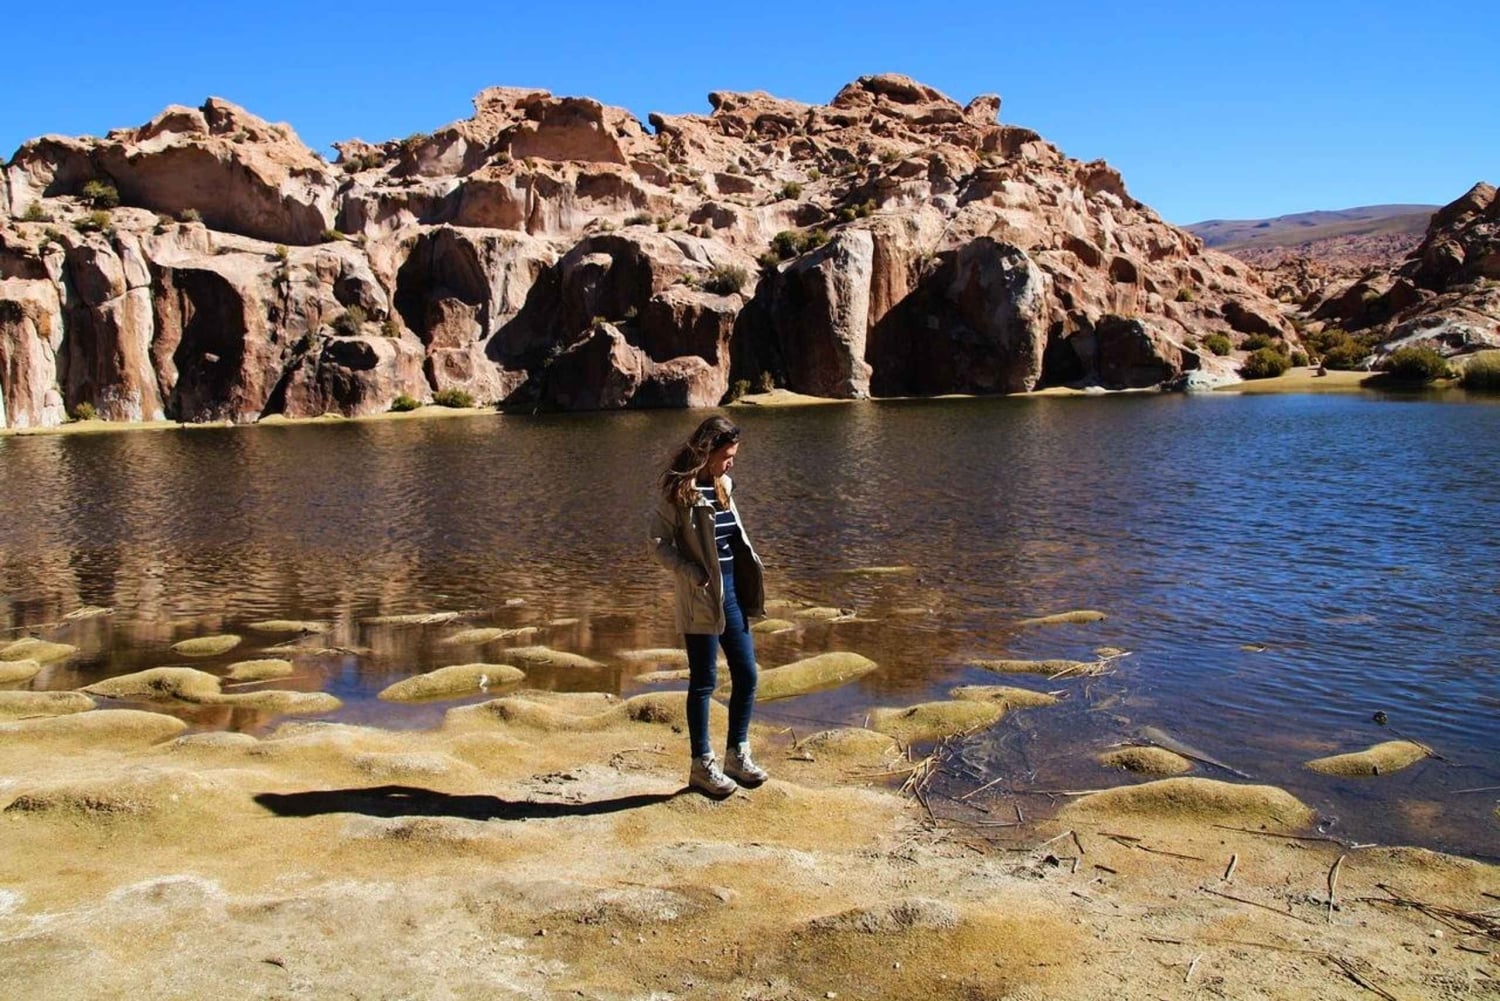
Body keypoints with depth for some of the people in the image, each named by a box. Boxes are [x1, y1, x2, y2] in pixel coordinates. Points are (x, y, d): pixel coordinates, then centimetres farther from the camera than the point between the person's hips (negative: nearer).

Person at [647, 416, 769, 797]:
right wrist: (692, 573, -19)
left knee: (747, 675, 11)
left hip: (732, 593, 8)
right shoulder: (679, 490, -12)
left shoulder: (722, 486, 10)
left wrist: (750, 567, 5)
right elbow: (657, 540, -14)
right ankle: (702, 765, 16)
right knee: (704, 682, 3)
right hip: (701, 599, -7)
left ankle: (737, 754, 26)